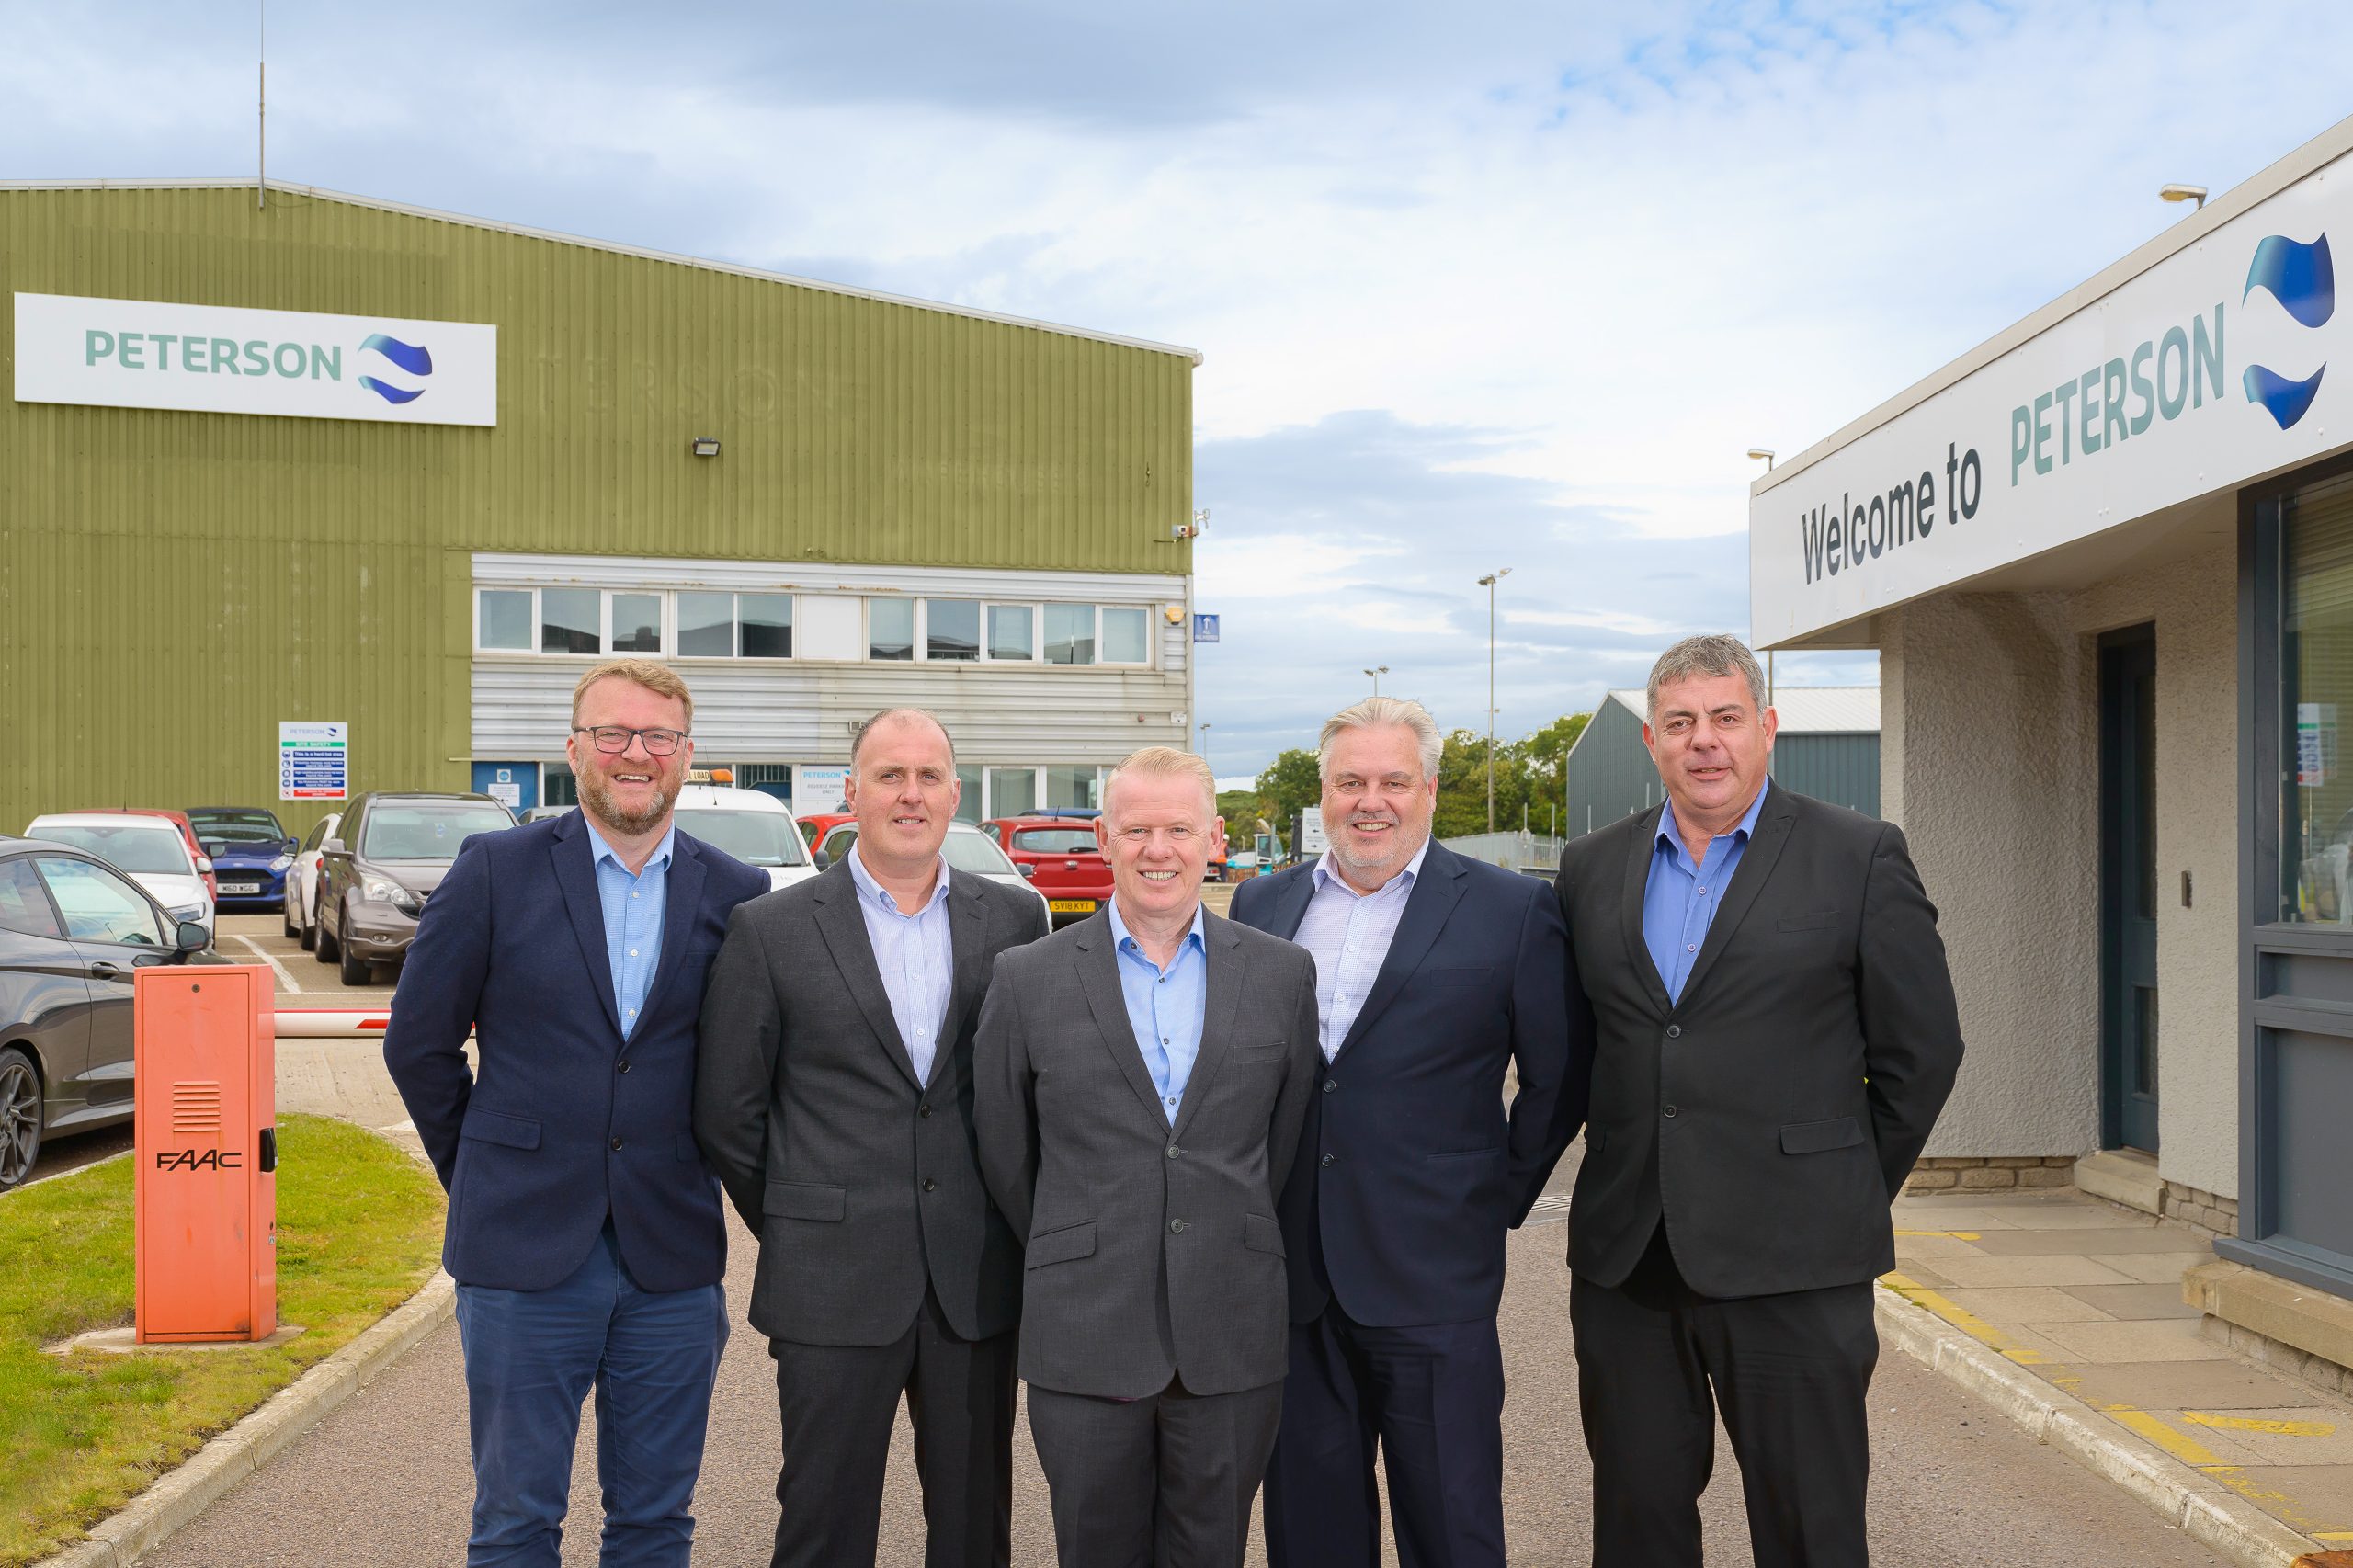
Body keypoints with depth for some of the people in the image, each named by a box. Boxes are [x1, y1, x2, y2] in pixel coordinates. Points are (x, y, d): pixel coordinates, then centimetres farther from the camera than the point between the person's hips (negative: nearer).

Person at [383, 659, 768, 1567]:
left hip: (674, 1259, 2)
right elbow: (417, 1041, 3)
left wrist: (692, 1172, 7)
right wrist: (481, 1175, 7)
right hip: (523, 1253, -1)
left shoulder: (737, 896, 2)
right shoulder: (496, 870, -3)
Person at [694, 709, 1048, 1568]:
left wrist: (1004, 1222, 7)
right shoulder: (770, 929, -2)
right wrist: (794, 1229, 6)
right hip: (833, 1286, -2)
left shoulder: (1015, 918, 4)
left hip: (977, 1280, 2)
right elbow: (727, 1111, 3)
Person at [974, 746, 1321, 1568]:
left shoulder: (1282, 973, 3)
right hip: (1084, 1343, -1)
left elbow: (1288, 1138, 10)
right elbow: (1005, 1155, 7)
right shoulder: (1028, 979, -1)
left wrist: (1233, 1247, 11)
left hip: (1233, 1343, 1)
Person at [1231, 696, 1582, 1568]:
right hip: (1289, 1274, 4)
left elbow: (1559, 1076, 3)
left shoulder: (1513, 911, -3)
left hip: (1431, 1277, -3)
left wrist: (1502, 1196, 2)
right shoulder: (1261, 906, 9)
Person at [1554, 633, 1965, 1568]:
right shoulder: (1591, 868, 9)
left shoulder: (1861, 858, -1)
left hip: (1791, 1261, -3)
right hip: (1624, 1259, 4)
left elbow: (1921, 1051, 1)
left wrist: (1849, 1199, 4)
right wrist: (1628, 1168, 10)